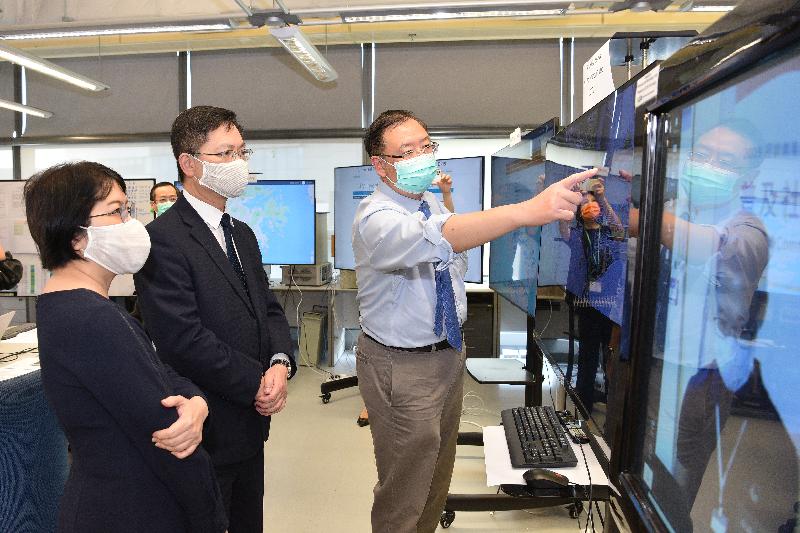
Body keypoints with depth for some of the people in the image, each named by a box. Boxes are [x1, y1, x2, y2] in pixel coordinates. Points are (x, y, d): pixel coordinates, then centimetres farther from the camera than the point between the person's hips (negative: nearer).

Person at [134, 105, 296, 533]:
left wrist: (280, 364, -9)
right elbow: (183, 339, -24)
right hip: (206, 429, -8)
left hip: (251, 420, 8)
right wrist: (258, 383, -16)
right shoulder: (162, 238, -18)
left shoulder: (242, 234, 10)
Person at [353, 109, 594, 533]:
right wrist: (529, 210, -56)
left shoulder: (434, 204, 4)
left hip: (448, 354, 8)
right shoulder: (375, 218, -24)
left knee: (438, 474, 25)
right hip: (401, 366, -8)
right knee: (404, 494, 9)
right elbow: (440, 238, -46)